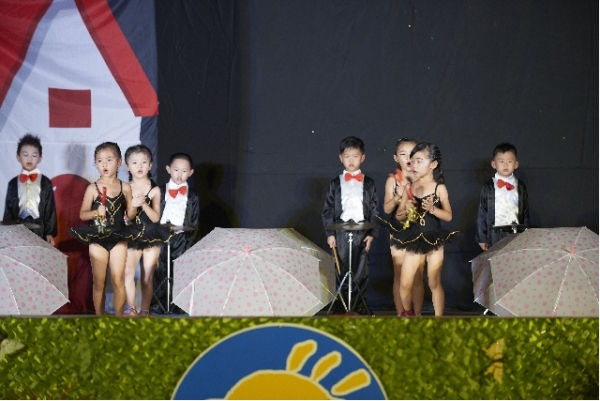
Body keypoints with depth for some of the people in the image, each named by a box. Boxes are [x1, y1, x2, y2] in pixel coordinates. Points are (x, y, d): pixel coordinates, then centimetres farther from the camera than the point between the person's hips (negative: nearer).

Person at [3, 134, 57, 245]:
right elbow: (8, 210, 8)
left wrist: (50, 233, -6)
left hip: (39, 231, -2)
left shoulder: (45, 182, 0)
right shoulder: (13, 183, 6)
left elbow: (50, 209, -1)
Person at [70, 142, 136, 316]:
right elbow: (82, 214, -2)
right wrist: (96, 213, -20)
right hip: (97, 239, -1)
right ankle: (99, 317, 16)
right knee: (99, 282, 7)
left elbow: (129, 215, 7)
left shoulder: (125, 187, 0)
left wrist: (134, 207, -13)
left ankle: (119, 316, 11)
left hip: (118, 238, 1)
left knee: (118, 281, 2)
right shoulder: (93, 188, -4)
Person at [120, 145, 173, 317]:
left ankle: (145, 310, 12)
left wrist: (144, 204, -23)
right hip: (131, 236, 1)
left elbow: (155, 217, -8)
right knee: (128, 272, 0)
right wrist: (132, 205, -22)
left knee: (147, 276, 4)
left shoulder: (154, 190, -4)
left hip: (151, 236, -1)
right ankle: (131, 308, 12)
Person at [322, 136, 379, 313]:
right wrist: (330, 233, -2)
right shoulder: (336, 183, 6)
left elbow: (375, 210, 5)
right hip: (341, 230, 0)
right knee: (342, 269, 2)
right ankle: (343, 302, 8)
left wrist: (372, 233, -2)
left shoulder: (368, 183, 6)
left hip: (362, 230, 0)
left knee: (361, 270, 1)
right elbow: (328, 210, 5)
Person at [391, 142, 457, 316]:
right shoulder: (409, 188, 3)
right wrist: (407, 209, -13)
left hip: (434, 241, -3)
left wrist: (433, 209, -24)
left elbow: (449, 216, -7)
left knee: (434, 283, 6)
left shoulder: (439, 188, -6)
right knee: (405, 284, 3)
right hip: (414, 241, 3)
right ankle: (407, 313, 28)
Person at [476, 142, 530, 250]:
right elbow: (481, 213, 3)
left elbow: (525, 213, 11)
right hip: (494, 236, -1)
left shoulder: (520, 187, 6)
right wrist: (481, 238, 1)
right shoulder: (488, 187, 0)